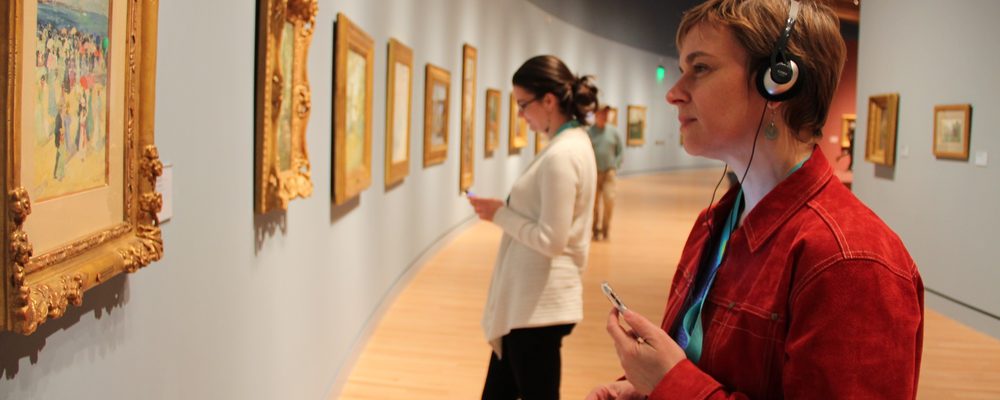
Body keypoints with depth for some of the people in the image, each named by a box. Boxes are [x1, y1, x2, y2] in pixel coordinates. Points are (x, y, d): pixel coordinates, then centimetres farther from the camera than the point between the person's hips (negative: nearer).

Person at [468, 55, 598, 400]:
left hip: (538, 303, -10)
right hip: (530, 297, 10)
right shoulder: (574, 143, 10)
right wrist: (506, 210, 10)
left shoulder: (561, 156, -21)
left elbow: (551, 240, -23)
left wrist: (500, 214, -12)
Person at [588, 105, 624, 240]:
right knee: (594, 203, 5)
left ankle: (605, 228, 5)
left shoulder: (613, 131, 5)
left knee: (609, 200, -11)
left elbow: (620, 151, 9)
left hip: (609, 172, 1)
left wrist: (615, 166, -2)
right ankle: (596, 229, 18)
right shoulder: (588, 132, -1)